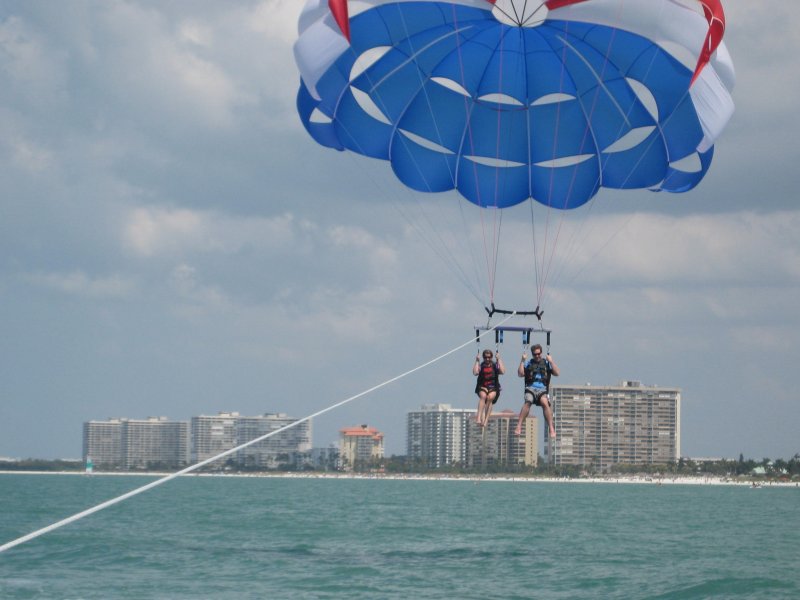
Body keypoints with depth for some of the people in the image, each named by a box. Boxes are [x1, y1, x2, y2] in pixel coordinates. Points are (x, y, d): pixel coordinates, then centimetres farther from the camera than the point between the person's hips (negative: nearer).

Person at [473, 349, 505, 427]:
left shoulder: (495, 365, 9)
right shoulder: (481, 365, 10)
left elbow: (502, 372, -9)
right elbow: (475, 372, -10)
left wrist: (499, 360, -5)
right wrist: (477, 361, -6)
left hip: (493, 388, 0)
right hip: (482, 388, 0)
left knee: (490, 397, -33)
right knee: (483, 396, -34)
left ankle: (486, 420, -34)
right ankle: (479, 418, -44)